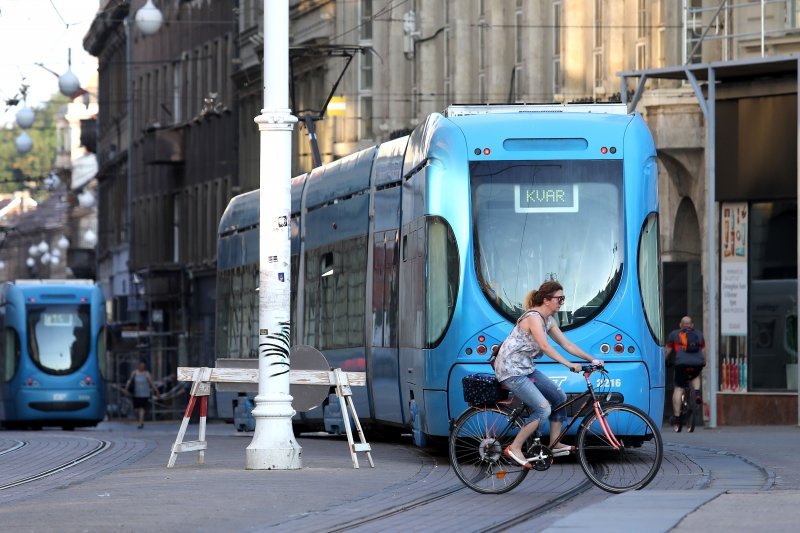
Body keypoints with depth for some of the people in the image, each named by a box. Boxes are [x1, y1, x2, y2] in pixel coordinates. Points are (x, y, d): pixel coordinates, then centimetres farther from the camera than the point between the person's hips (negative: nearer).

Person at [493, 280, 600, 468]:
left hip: (526, 368, 10)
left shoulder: (548, 320, 9)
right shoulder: (533, 317, -21)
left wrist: (591, 359, 4)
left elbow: (566, 344, 11)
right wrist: (569, 365, -36)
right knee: (543, 408, -18)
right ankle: (514, 449, -10)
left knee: (559, 397, 9)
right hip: (511, 370, -10)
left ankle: (554, 445, 17)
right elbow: (545, 346, -32)